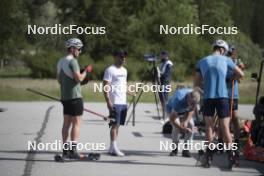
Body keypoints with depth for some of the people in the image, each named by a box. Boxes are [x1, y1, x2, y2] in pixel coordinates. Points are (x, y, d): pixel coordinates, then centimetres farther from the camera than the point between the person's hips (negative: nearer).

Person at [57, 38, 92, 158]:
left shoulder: (60, 61, 14)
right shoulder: (72, 61, -14)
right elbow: (79, 78, -21)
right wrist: (86, 71, -6)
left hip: (64, 97, 9)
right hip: (75, 96, -9)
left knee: (66, 123, 10)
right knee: (76, 124, -6)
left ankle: (65, 149, 11)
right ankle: (73, 150, -9)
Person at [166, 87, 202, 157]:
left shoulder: (194, 98, -29)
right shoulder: (179, 99, -43)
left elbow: (192, 110, -10)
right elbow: (172, 119, -37)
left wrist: (186, 121, -26)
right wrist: (183, 129, -41)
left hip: (185, 111, 4)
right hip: (172, 109, -4)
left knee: (191, 124, -19)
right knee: (176, 127, -27)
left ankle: (185, 149, -9)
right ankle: (175, 148, -4)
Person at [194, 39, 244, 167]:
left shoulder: (202, 62, 8)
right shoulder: (226, 60, 2)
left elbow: (196, 83, 9)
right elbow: (240, 74, 8)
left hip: (208, 98, 2)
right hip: (222, 97, -2)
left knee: (209, 127, 8)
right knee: (225, 128, 1)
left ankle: (209, 155, 7)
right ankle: (231, 155, -3)